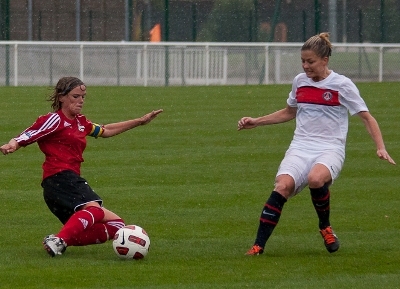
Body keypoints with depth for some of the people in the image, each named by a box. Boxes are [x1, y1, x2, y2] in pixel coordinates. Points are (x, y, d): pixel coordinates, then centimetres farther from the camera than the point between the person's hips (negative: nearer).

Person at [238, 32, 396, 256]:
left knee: (316, 178, -38)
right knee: (283, 185, -27)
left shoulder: (342, 85, -3)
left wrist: (381, 148, -14)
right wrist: (256, 122, 24)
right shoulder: (300, 81, 11)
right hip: (301, 147, 4)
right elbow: (289, 113, 30)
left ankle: (325, 227, -7)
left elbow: (367, 118, -1)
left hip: (330, 149, -4)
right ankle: (258, 246, -29)